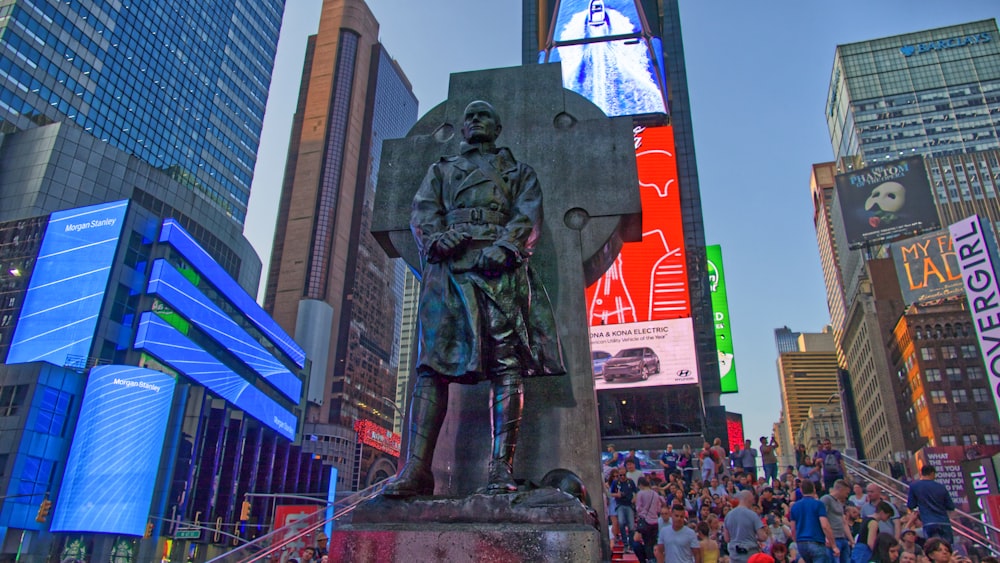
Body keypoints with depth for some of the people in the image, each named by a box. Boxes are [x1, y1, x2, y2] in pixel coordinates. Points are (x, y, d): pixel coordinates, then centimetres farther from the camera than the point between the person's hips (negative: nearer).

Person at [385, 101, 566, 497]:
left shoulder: (519, 172, 27)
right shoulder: (441, 170, 31)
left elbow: (529, 214, 8)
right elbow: (422, 211, 15)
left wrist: (504, 246, -13)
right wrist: (437, 236, -9)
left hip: (502, 270, -1)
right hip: (448, 268, 1)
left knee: (507, 365, -11)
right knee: (432, 364, -11)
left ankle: (502, 467, -12)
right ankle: (417, 467, -15)